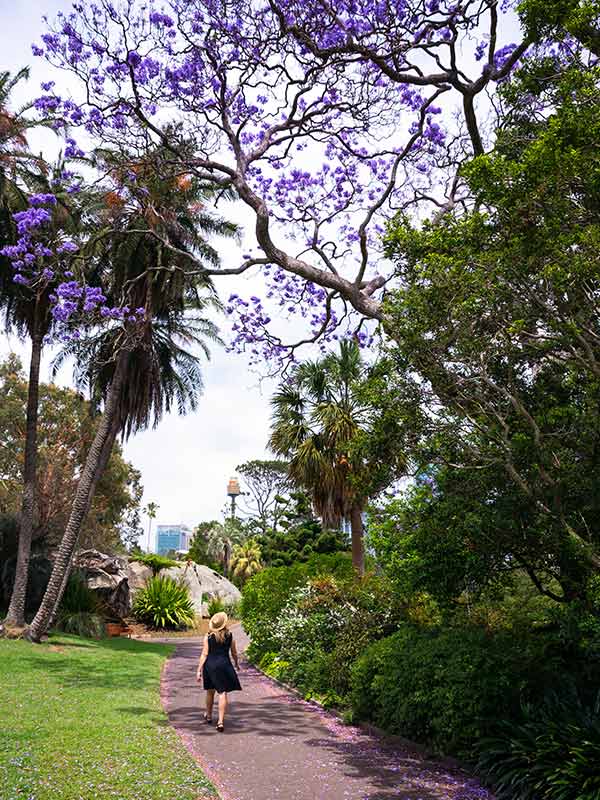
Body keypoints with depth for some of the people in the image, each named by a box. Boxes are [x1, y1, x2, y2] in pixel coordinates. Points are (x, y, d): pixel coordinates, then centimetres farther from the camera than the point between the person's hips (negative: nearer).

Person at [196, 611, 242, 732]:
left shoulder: (208, 637, -2)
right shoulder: (229, 636, 0)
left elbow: (204, 654, -5)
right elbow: (234, 653, 10)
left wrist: (199, 670, -2)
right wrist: (236, 663, 27)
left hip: (210, 665, 2)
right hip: (224, 664, -1)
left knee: (210, 691, 20)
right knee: (222, 692, 0)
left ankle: (208, 716, 39)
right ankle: (221, 721, -7)